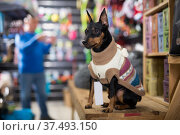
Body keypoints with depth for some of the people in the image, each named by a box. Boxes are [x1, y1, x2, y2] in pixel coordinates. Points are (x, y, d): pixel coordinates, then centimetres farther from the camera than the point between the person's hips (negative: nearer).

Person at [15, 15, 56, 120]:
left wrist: (49, 43, -11)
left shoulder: (38, 36, 12)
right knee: (25, 95, 3)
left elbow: (44, 51, 8)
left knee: (42, 93, 11)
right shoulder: (20, 36, -2)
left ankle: (44, 115, 23)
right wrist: (36, 40, -33)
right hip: (26, 72, -4)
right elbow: (24, 48, -21)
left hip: (39, 71, 5)